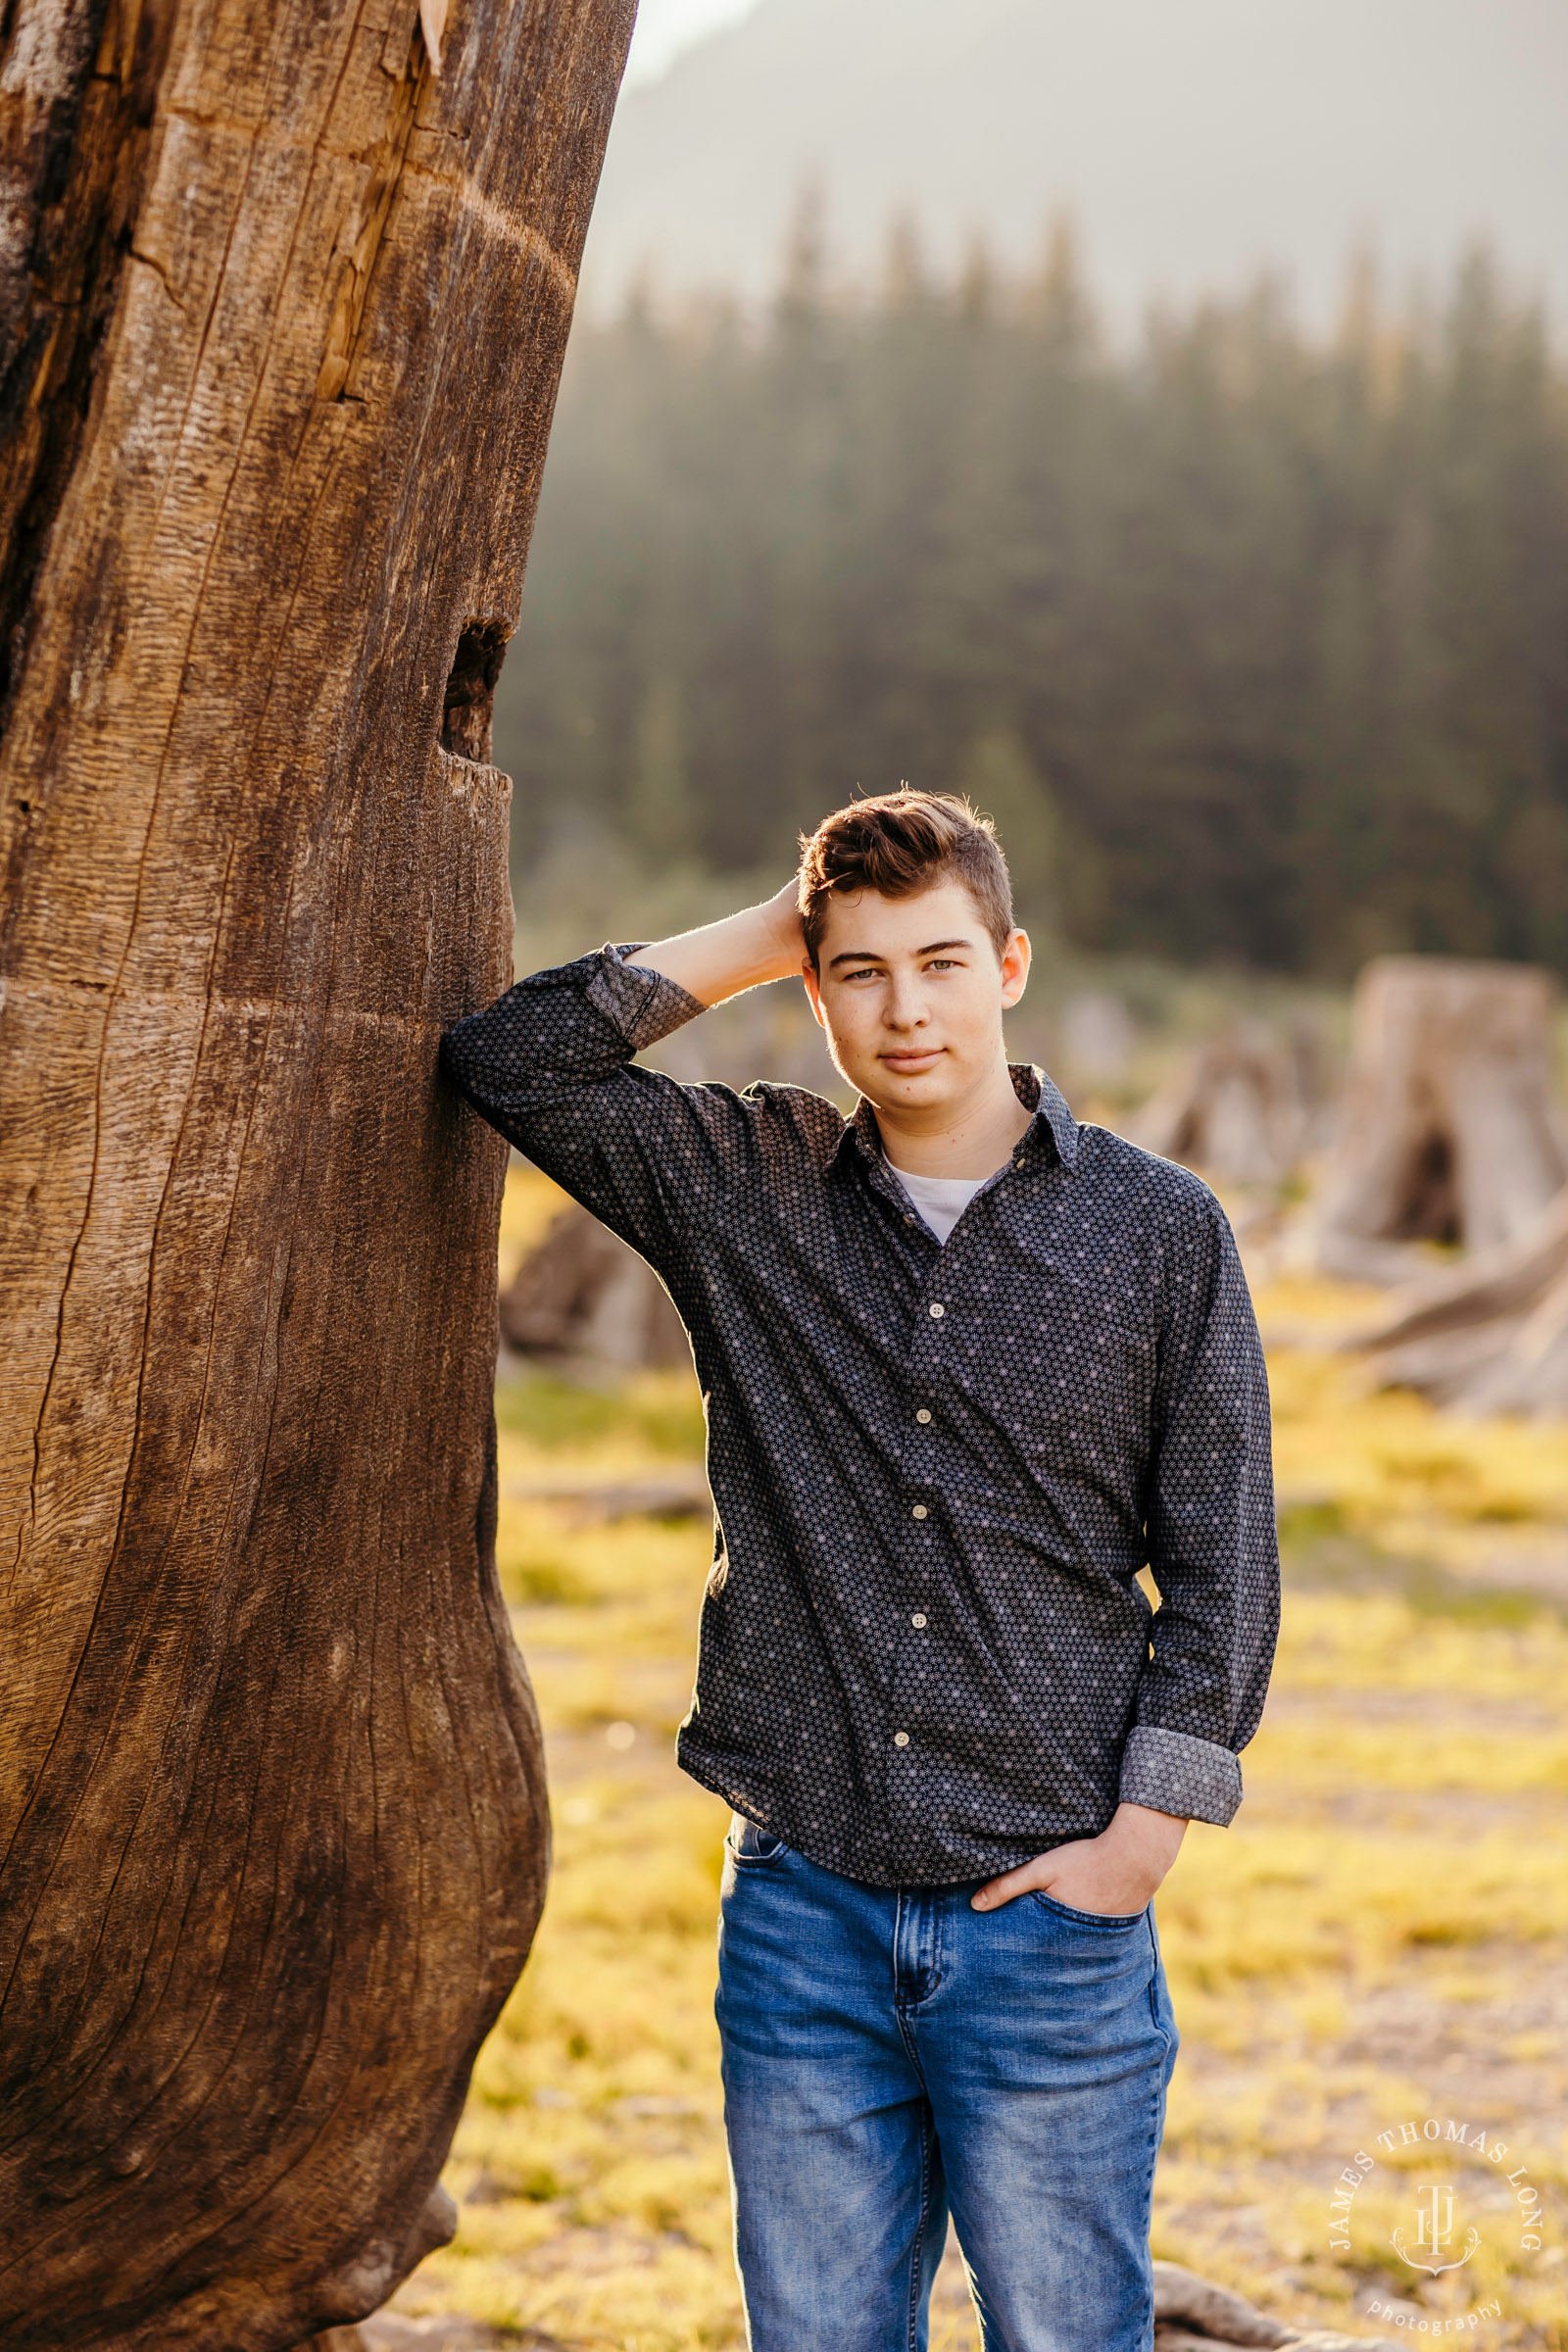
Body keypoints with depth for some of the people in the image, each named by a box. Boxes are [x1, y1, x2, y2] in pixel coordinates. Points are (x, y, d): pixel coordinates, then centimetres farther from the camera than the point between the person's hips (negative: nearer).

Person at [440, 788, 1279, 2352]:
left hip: (1047, 1914, -2)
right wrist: (759, 938, -2)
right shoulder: (739, 1188, 5)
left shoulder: (1161, 1233, 0)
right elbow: (504, 1059, -1)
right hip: (805, 1913, 2)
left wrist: (1142, 1837, -7)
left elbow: (1219, 1569, 1)